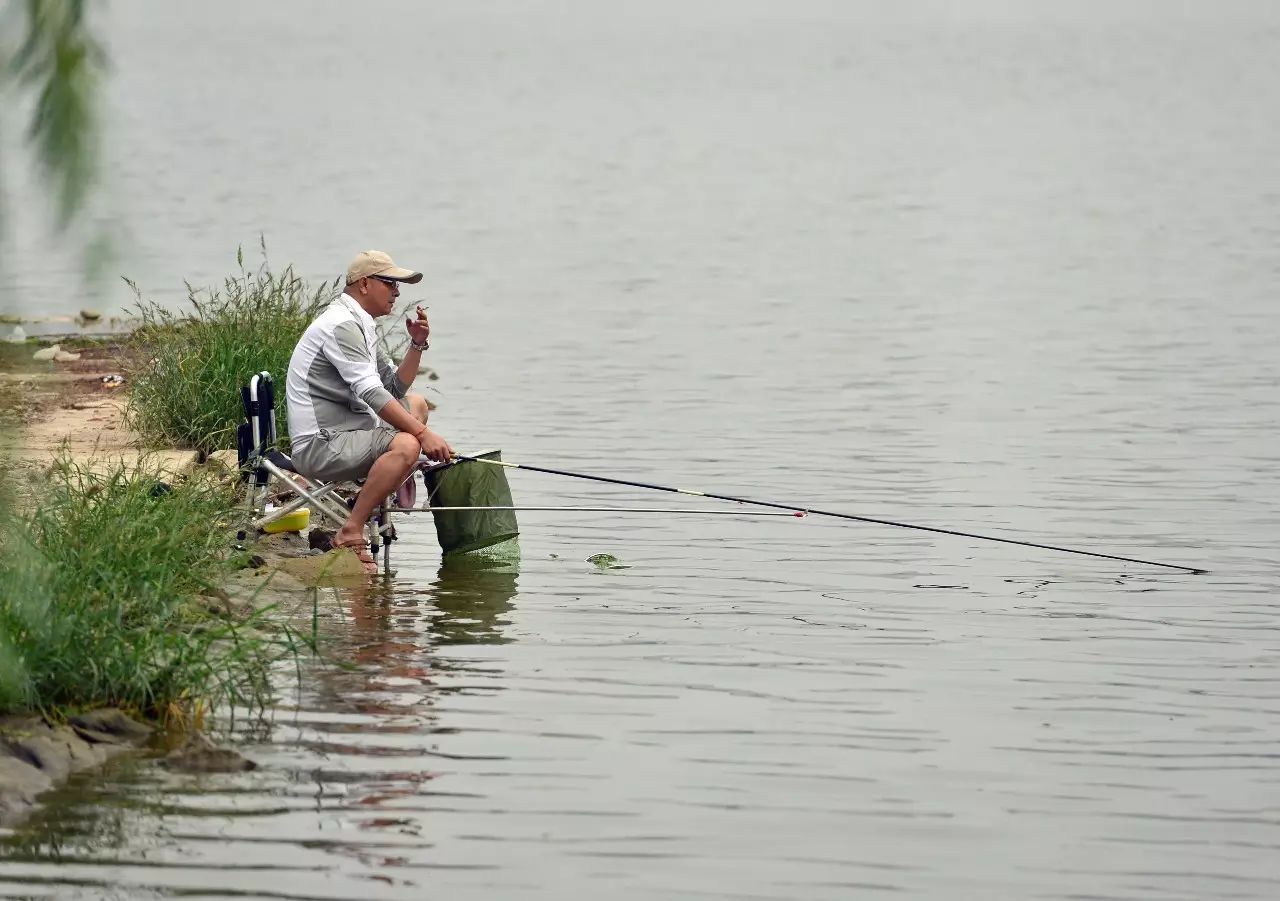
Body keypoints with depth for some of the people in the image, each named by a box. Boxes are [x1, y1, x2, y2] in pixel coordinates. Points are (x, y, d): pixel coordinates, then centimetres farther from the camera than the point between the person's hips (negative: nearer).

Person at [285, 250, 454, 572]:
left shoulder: (361, 326, 19)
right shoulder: (341, 325, -15)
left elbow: (395, 390, 22)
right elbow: (371, 392, -25)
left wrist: (417, 345, 8)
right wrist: (423, 433, -28)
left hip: (346, 432, 11)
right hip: (319, 445, -11)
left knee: (416, 404, 26)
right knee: (405, 445, -33)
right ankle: (350, 534, -27)